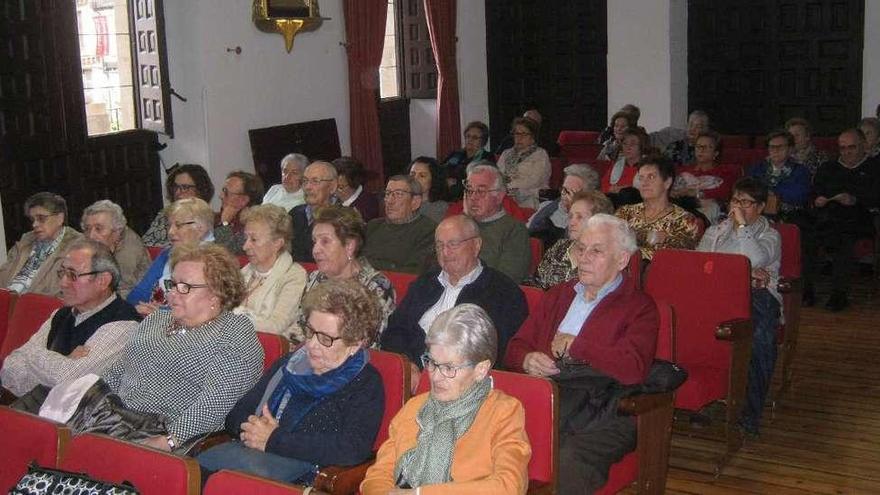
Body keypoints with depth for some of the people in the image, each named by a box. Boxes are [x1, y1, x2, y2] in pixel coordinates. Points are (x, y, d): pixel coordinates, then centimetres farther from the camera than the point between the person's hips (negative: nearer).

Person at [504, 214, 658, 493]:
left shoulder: (640, 308, 6)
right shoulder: (558, 296, 25)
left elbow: (633, 369, -11)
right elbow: (516, 347, 22)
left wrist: (575, 345, -2)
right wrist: (527, 360, -2)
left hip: (600, 419, -4)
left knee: (569, 465, -34)